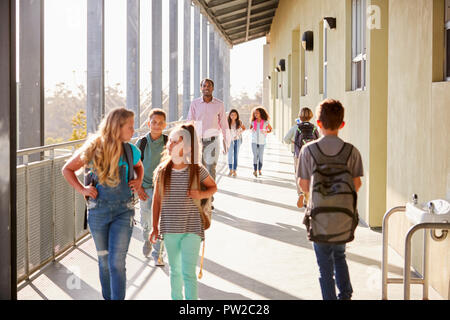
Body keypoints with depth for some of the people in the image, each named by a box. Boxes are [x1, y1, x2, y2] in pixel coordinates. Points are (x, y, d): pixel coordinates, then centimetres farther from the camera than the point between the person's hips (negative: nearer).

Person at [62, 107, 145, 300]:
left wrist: (139, 181, 4)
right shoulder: (93, 149, -5)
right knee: (104, 261, 12)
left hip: (123, 211, 0)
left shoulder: (131, 151, -1)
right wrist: (81, 189, -4)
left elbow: (138, 166, 24)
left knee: (117, 263, -10)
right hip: (98, 210, 1)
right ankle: (107, 297, 29)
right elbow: (67, 169, 8)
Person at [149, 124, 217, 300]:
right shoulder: (162, 170, 0)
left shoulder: (197, 170, -7)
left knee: (188, 273, -8)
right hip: (170, 229, 3)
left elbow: (213, 187, 9)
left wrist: (201, 194, -13)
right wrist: (155, 227, 7)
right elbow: (157, 199, 7)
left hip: (191, 229, -3)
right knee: (175, 271, 17)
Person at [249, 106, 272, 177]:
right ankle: (255, 170, -10)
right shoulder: (253, 122, 3)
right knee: (255, 156, -8)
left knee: (260, 156, 6)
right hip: (254, 141, 1)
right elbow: (250, 128, 23)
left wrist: (266, 132, -8)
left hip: (262, 142, -1)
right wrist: (252, 131, 2)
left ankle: (259, 170, 22)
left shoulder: (265, 122, -3)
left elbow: (270, 129, 10)